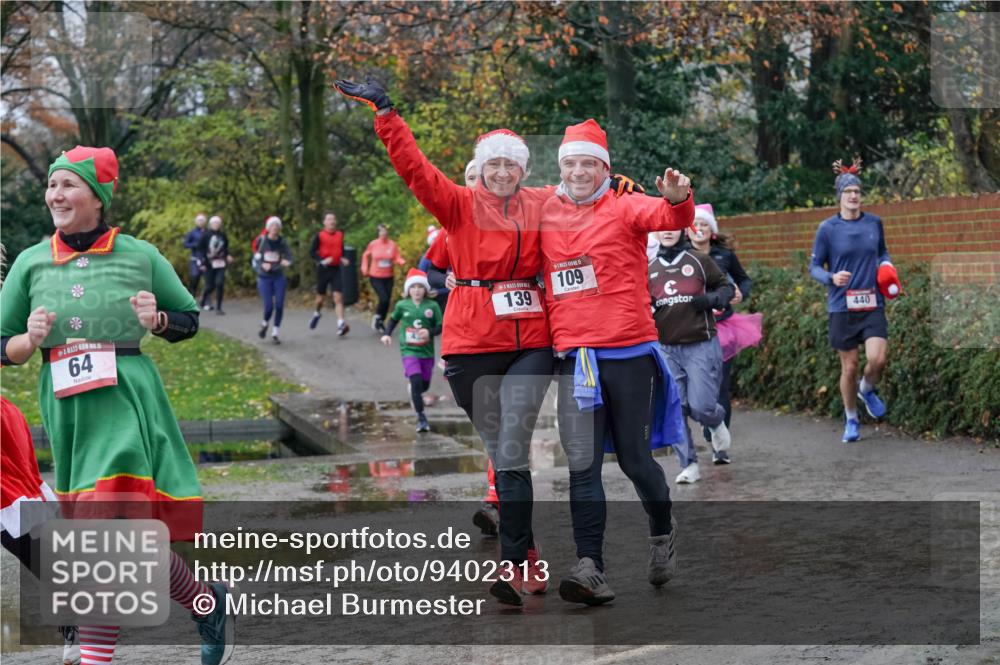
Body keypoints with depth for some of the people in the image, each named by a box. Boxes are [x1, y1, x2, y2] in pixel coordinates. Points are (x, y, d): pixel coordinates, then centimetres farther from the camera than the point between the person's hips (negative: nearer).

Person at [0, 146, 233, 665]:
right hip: (65, 411, 4)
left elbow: (189, 319, 11)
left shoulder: (139, 257, 0)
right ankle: (209, 603, 29)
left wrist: (157, 320, -9)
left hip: (126, 404, -3)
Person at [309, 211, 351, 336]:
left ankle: (341, 324, -19)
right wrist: (322, 260, -21)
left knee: (338, 297, -11)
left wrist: (343, 259, 5)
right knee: (321, 297, 10)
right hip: (323, 269, -2)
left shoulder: (340, 234, 8)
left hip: (336, 269, 2)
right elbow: (312, 252, -6)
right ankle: (317, 313, 42)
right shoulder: (320, 235, -5)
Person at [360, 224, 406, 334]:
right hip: (375, 277, -3)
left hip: (388, 277, 3)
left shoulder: (392, 245, -4)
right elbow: (365, 256, 10)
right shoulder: (373, 244, -6)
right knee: (384, 299, -15)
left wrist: (402, 262, -24)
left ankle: (380, 322, 26)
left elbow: (397, 258, -3)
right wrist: (364, 268, 4)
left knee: (387, 301, 6)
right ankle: (377, 317, 11)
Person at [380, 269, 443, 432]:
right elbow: (393, 319, 17)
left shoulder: (432, 306, -6)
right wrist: (387, 334, 5)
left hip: (427, 352, 2)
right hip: (409, 351, -2)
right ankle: (421, 418, -12)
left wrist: (430, 332, -21)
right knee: (416, 383, -18)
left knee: (425, 385, 15)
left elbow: (440, 326, -2)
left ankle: (413, 392, 53)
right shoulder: (402, 305, -1)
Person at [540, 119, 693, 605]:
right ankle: (590, 569, -5)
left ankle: (662, 533, 34)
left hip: (630, 351, -2)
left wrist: (677, 199, -43)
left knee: (633, 457, 7)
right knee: (582, 465, -5)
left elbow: (672, 218, -21)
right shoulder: (544, 214, 9)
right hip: (574, 356, 3)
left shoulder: (623, 207, -2)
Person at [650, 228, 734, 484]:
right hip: (666, 349, 3)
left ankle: (718, 423, 28)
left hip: (701, 346, -3)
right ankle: (689, 465, 10)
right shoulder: (649, 269, 10)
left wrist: (711, 299, -10)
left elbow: (726, 287, 10)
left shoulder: (699, 260, 2)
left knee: (701, 406, -8)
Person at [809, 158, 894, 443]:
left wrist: (887, 265, 1)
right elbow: (814, 266, 2)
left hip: (872, 304, 2)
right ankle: (851, 421, 26)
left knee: (878, 358, -17)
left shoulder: (874, 223, 5)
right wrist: (831, 277, -18)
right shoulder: (828, 228, -4)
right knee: (850, 366, 5)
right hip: (842, 306, -2)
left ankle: (867, 389, 18)